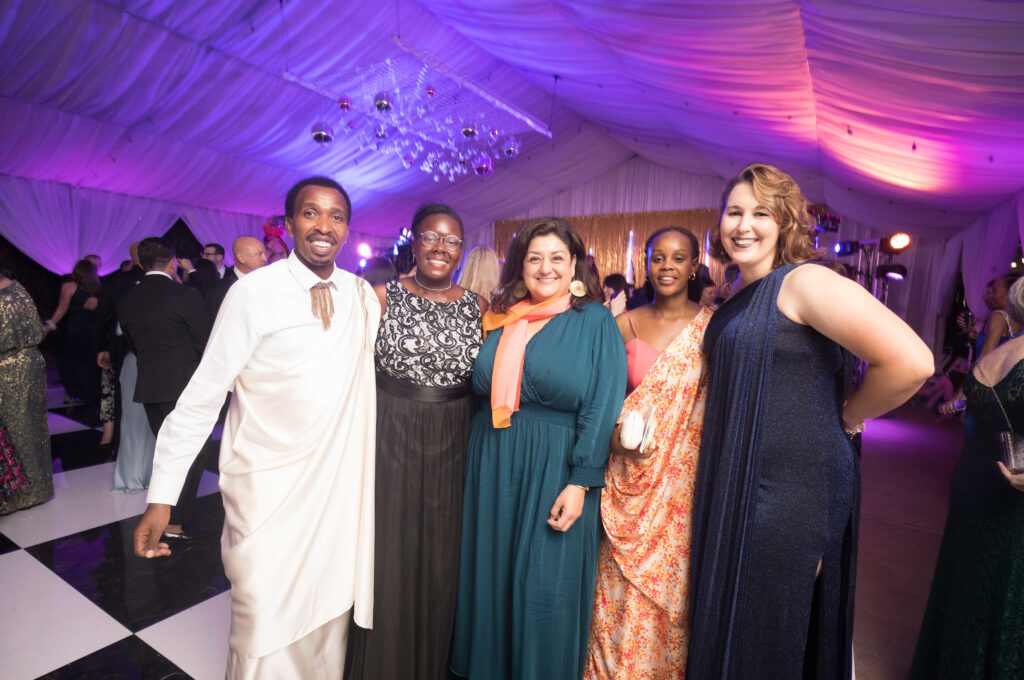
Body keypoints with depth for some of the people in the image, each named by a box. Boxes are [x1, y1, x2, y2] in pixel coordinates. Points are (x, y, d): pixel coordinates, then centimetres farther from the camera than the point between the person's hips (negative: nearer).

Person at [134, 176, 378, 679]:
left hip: (338, 478, 4)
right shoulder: (254, 292, -11)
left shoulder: (362, 294, 2)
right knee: (265, 623, 5)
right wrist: (161, 495, -10)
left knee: (330, 608, 16)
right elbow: (203, 393, -10)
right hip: (268, 486, -3)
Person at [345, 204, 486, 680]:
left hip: (452, 446, 2)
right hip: (391, 441, -2)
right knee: (388, 556, 8)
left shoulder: (478, 306, 5)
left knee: (440, 559, 15)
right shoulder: (382, 297, -1)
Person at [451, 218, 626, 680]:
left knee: (547, 587, 5)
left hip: (556, 470, -4)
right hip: (493, 468, 4)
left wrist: (580, 483, -15)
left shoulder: (596, 321, -3)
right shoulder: (502, 321, 9)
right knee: (491, 576, 15)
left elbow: (602, 406, -9)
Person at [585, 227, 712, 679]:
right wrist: (616, 439, -11)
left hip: (685, 480, 0)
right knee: (624, 589, 8)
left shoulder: (714, 325, -1)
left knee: (673, 584, 12)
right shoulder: (625, 324, 2)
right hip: (631, 476, 1)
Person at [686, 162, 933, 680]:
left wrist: (845, 419, -9)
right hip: (734, 483, 8)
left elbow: (910, 362, -23)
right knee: (723, 629, 22)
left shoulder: (804, 282, -14)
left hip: (792, 487, -7)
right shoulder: (738, 298, 10)